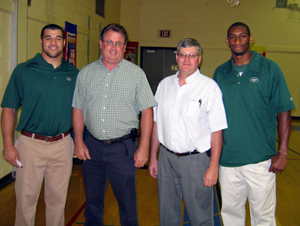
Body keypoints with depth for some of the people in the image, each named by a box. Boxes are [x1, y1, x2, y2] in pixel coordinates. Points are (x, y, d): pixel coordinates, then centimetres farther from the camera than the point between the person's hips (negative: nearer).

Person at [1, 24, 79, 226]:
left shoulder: (73, 73, 6)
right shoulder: (23, 71, -2)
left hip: (63, 145, 2)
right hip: (31, 144, -2)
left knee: (58, 200, 15)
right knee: (26, 200, 8)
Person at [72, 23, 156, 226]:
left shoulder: (136, 74, -2)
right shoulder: (86, 73, 5)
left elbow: (147, 111, -4)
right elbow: (78, 109, 9)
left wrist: (144, 147, -9)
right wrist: (79, 141, 3)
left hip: (123, 147, -3)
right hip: (92, 146, 3)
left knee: (127, 203, 7)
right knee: (92, 202, 17)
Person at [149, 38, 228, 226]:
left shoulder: (210, 87, -8)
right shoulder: (164, 84, 7)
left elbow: (216, 131, -10)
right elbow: (157, 123, 11)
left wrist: (213, 167, -12)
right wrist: (153, 157, 11)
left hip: (196, 159, -4)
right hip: (166, 157, 4)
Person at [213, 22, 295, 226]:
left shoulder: (269, 69, -3)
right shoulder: (220, 73, 7)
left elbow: (284, 112, -3)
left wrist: (283, 152, -9)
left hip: (260, 159, -3)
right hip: (227, 158, 3)